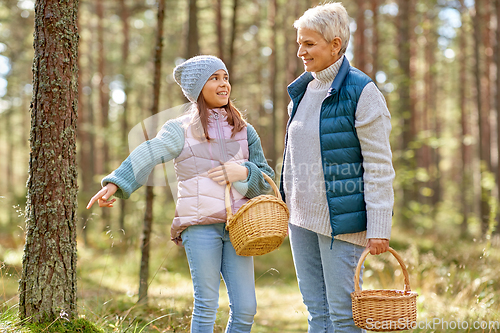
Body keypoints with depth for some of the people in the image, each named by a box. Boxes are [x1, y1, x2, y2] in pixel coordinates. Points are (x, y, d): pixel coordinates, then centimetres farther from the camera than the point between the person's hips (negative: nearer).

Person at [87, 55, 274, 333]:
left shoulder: (244, 131, 15)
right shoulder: (182, 130, 5)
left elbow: (267, 179, 14)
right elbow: (146, 156, -10)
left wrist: (244, 172, -8)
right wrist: (114, 184, -25)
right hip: (200, 224, -3)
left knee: (245, 308, 0)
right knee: (206, 306, -2)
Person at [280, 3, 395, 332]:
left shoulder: (361, 92, -11)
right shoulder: (302, 90, 12)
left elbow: (379, 166, -13)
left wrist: (379, 227, -17)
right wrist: (286, 204, 18)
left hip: (341, 219, -7)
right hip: (303, 218, 7)